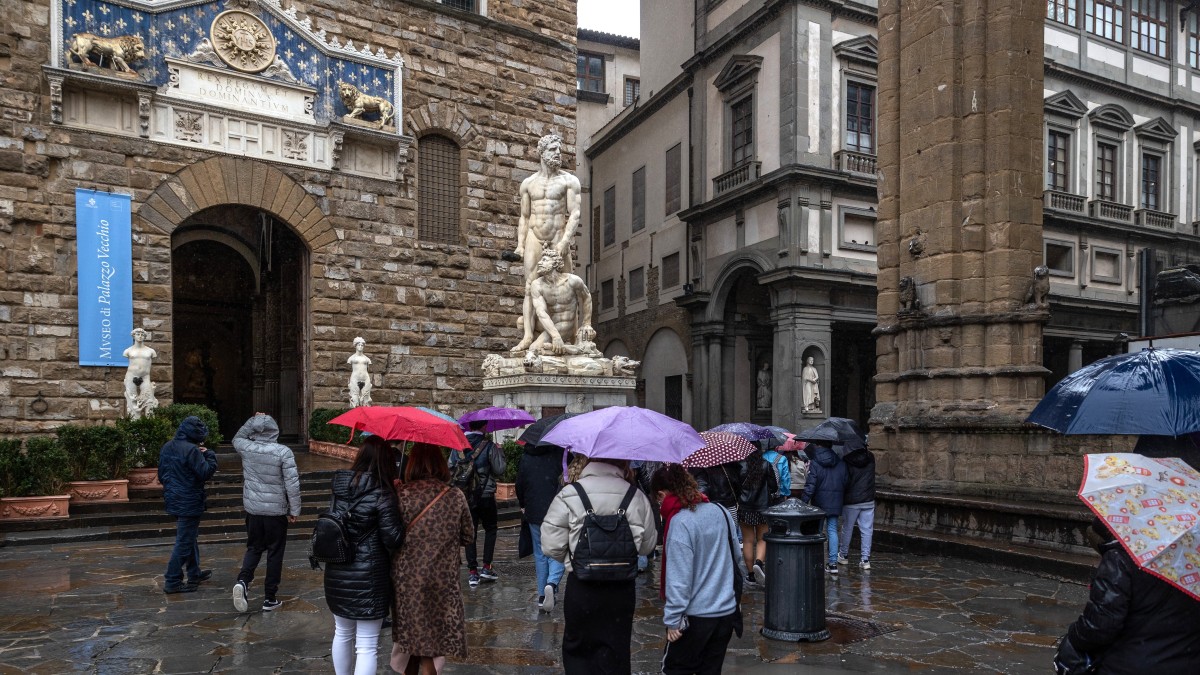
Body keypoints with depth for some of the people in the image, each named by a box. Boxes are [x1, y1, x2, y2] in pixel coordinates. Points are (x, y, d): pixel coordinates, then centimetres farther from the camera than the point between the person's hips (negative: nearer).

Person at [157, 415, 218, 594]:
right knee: (184, 542, 0)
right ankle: (172, 582, 5)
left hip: (173, 501, 9)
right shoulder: (191, 450, -22)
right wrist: (209, 455, -8)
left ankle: (194, 573, 34)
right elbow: (205, 473, -21)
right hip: (189, 503, -9)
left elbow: (161, 474, 15)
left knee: (189, 538, 22)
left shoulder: (167, 447, 7)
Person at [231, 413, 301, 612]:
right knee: (275, 553, 8)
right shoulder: (284, 452, -16)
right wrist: (294, 510, -5)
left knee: (253, 548, 20)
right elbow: (292, 484, -15)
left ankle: (243, 580, -5)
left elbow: (237, 438, 21)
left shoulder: (246, 448, -6)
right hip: (276, 511, -3)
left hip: (253, 508, 3)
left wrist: (252, 421, 11)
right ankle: (269, 599, 13)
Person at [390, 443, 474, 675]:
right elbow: (468, 537, 5)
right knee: (431, 644, 10)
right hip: (443, 581, 0)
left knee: (410, 638, 17)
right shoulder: (456, 497, -5)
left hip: (407, 579, 0)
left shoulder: (400, 494, -10)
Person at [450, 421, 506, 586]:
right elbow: (499, 470, -11)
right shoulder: (489, 446, -12)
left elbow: (450, 469, 3)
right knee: (490, 529, 15)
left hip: (465, 496, 3)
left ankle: (472, 572, 9)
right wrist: (500, 452, 3)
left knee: (470, 532, 10)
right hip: (485, 496, -3)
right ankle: (486, 567, 10)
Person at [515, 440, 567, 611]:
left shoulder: (526, 457, 2)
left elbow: (519, 484, 8)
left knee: (540, 554, 13)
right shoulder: (560, 454, -8)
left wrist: (523, 505, 23)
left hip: (534, 513, 3)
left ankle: (542, 595, 15)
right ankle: (552, 583, -21)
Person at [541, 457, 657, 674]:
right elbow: (647, 545, 2)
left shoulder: (569, 494, -12)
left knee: (577, 649, 17)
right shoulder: (636, 496, -6)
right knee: (615, 651, 14)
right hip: (622, 586, 2)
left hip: (581, 585, -1)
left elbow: (551, 545, -10)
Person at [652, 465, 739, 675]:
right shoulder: (721, 512, 0)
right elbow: (736, 558, 11)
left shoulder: (679, 523, -21)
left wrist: (672, 620, -12)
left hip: (695, 616, -6)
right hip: (727, 611, 7)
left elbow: (679, 578, -21)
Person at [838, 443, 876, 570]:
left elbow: (844, 481, -9)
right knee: (866, 530, 5)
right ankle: (865, 559, 5)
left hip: (851, 501, -2)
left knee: (847, 529, 12)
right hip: (868, 501, 2)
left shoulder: (847, 460, -13)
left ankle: (843, 556, 25)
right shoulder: (871, 457, -2)